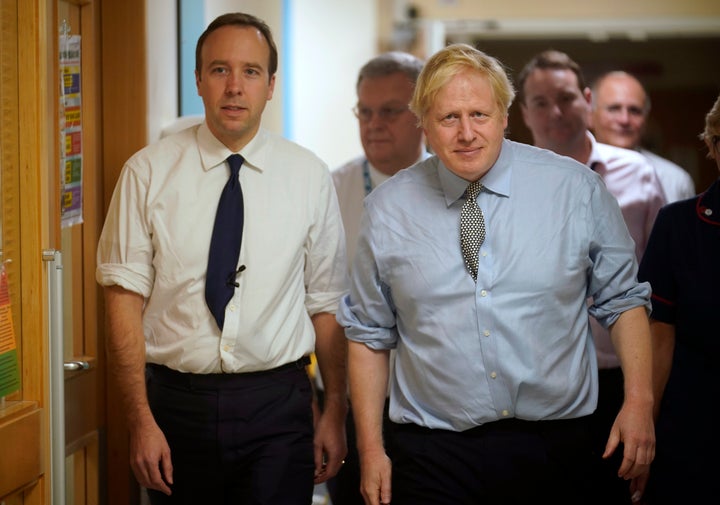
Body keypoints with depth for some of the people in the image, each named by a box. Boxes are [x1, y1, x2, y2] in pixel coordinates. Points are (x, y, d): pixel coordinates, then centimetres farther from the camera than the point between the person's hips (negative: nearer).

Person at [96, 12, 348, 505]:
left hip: (278, 405, 0)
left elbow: (327, 304, 5)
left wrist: (335, 413, 4)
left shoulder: (310, 177, 2)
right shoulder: (148, 172, -2)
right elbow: (125, 297, -4)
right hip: (177, 402, 0)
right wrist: (141, 420, -9)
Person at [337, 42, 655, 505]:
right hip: (433, 457, 0)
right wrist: (371, 449, 2)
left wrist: (639, 401, -6)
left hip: (555, 449, 0)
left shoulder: (576, 189, -1)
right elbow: (369, 334, 6)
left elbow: (622, 300, 5)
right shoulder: (388, 208, 1)